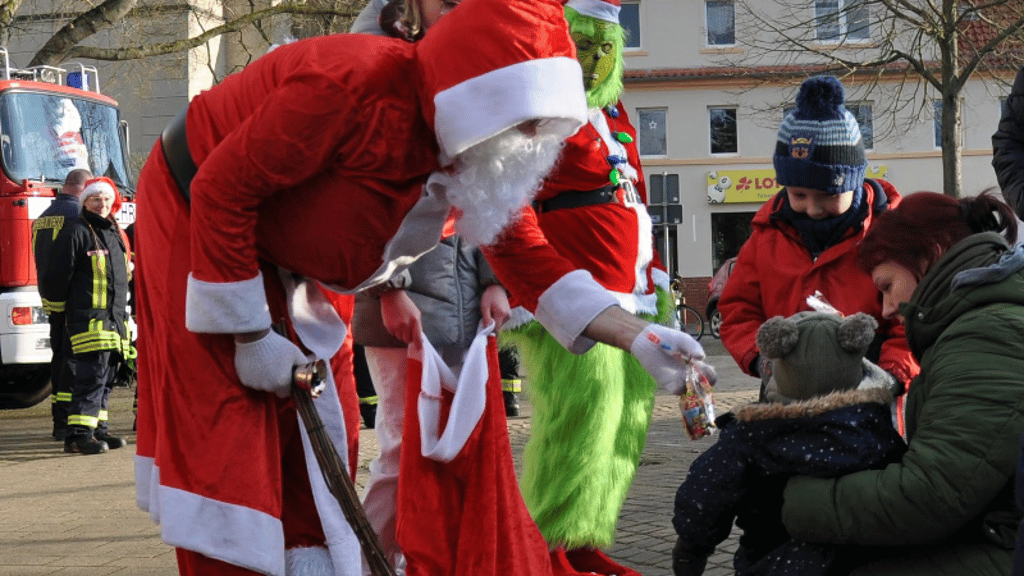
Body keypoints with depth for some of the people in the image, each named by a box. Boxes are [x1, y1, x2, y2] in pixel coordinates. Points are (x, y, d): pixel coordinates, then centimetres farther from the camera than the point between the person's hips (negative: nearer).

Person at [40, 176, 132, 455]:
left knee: (106, 377, 11)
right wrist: (58, 306, 1)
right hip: (88, 317, -8)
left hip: (114, 318, 8)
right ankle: (78, 434, -18)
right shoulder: (76, 232, -7)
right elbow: (56, 274, -8)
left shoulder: (116, 234, 19)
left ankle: (97, 428, 18)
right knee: (93, 374, -16)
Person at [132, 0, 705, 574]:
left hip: (275, 258, 7)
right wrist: (251, 335, -23)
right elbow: (221, 187, -30)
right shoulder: (354, 86, -35)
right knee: (222, 435, -10)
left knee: (306, 439, 8)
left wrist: (637, 337, -14)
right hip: (192, 214, -7)